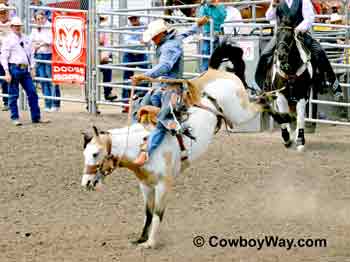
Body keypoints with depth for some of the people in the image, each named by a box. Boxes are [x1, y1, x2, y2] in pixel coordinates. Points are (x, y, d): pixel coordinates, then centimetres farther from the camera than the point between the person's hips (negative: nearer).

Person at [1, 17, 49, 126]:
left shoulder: (26, 39, 15)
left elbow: (31, 54, 19)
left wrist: (32, 68, 10)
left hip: (25, 69, 5)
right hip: (14, 68, -5)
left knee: (32, 93, 4)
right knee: (13, 95, 0)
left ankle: (36, 117, 10)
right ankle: (15, 118, 8)